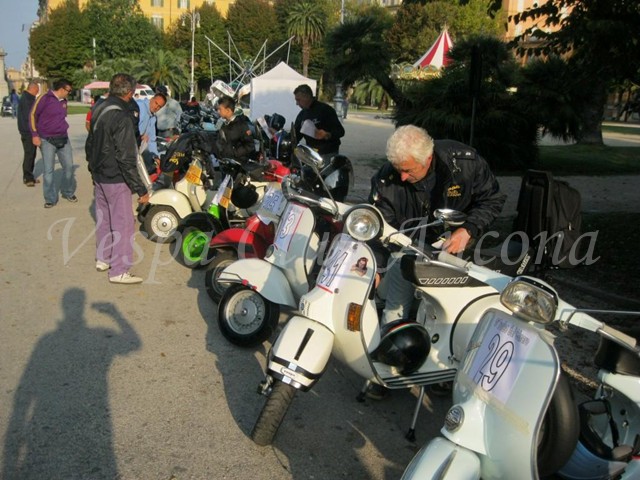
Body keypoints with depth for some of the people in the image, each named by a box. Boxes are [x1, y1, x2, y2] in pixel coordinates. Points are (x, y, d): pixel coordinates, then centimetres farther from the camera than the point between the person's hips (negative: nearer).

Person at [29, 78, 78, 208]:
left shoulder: (64, 101, 9)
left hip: (63, 138, 6)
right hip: (47, 140, -6)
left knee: (69, 166, 7)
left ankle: (68, 193, 24)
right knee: (48, 170, 0)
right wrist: (35, 135, -12)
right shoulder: (44, 99, -11)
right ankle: (50, 199, 8)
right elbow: (33, 115, -8)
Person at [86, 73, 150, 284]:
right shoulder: (121, 118, -23)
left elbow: (92, 145, 16)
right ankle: (119, 271, 4)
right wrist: (141, 189, -21)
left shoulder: (99, 111, 5)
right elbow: (126, 159, -25)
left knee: (103, 218, 20)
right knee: (123, 223, -1)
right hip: (116, 180, -9)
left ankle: (102, 258, 34)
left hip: (99, 176, 9)